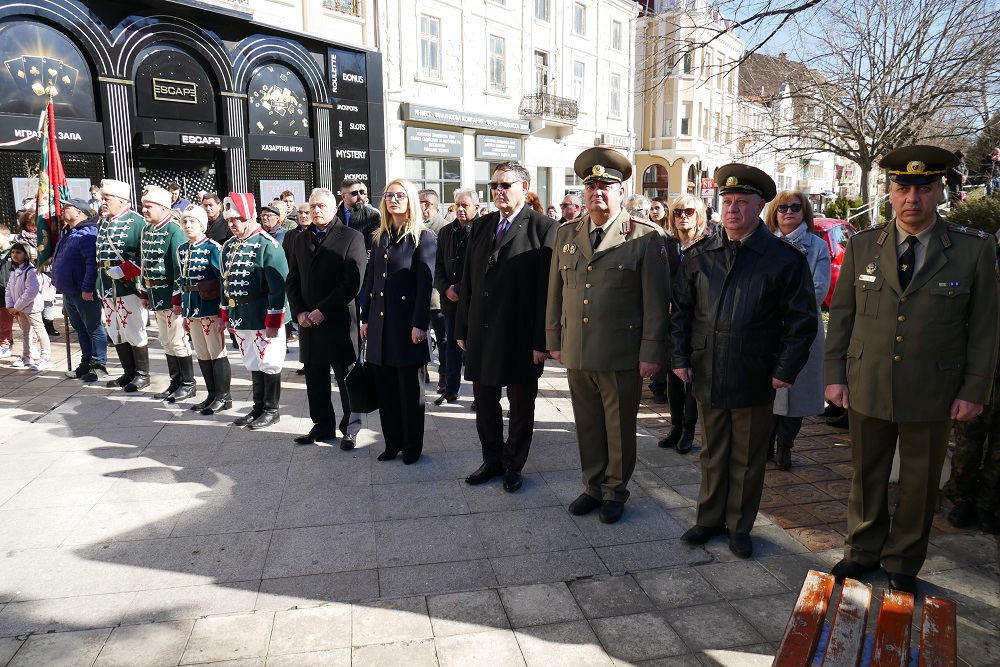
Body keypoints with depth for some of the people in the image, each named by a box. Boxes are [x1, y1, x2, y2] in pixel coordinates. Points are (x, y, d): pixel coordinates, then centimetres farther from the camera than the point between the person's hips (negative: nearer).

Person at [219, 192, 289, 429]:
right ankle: (258, 407, 28)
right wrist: (224, 315, 17)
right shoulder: (229, 246, 10)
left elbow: (279, 286, -16)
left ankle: (271, 410, 16)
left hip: (263, 319, -7)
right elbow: (226, 283, 18)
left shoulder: (268, 245, -13)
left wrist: (273, 321, -18)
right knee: (252, 365, 16)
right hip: (239, 318, 7)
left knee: (268, 365, 4)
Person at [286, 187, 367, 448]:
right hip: (307, 321, 5)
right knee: (315, 379, 11)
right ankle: (322, 426, 25)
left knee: (346, 378, 3)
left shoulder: (351, 238, -4)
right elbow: (292, 280, 14)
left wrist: (323, 311, -14)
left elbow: (353, 282, -12)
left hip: (339, 321, -5)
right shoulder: (300, 239, 14)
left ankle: (350, 429, 17)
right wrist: (299, 312, -1)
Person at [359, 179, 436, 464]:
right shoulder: (379, 238, 14)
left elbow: (425, 283, -11)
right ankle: (392, 442, 24)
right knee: (385, 387, 10)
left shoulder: (423, 237, -4)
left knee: (410, 388, 4)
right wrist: (366, 318, 11)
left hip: (406, 322, -6)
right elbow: (370, 280, 15)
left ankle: (412, 446, 17)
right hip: (380, 323, 6)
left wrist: (419, 324, -16)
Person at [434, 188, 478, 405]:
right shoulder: (445, 232, 11)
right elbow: (438, 266, 11)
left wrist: (460, 289, -14)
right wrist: (446, 289, -5)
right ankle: (451, 390, 24)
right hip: (449, 299, 6)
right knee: (452, 345, 13)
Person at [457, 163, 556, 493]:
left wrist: (542, 340, -15)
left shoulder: (543, 228, -8)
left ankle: (513, 465, 29)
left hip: (520, 337, -5)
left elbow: (548, 288, -13)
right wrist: (462, 328, 7)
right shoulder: (481, 226, 9)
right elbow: (468, 281, 10)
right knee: (484, 401, 15)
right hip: (481, 333, 5)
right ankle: (492, 460, 33)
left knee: (521, 406, 11)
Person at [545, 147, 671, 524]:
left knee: (620, 428, 10)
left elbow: (656, 302, -6)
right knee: (587, 426, 15)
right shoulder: (566, 234, 8)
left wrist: (651, 353, -9)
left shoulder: (645, 237, -5)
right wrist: (553, 341, 10)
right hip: (576, 354, 4)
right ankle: (593, 486, 32)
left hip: (621, 355, -4)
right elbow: (555, 292, 12)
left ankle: (615, 491, 29)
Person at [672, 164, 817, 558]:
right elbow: (681, 309, 9)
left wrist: (785, 370, -8)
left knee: (747, 460, 12)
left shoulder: (784, 258, -5)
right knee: (712, 454, 17)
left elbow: (802, 320, -3)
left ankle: (739, 526, 30)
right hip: (707, 376, 3)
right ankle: (710, 518, 33)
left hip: (753, 379, -2)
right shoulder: (699, 254, 4)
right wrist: (680, 358, 2)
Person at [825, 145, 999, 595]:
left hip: (932, 397, -1)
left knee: (919, 485, 14)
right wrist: (835, 375, 0)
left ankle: (903, 565, 33)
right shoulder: (861, 246, 1)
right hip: (867, 389, 1)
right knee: (866, 476, 15)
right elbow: (841, 315, 3)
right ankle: (863, 551, 34)